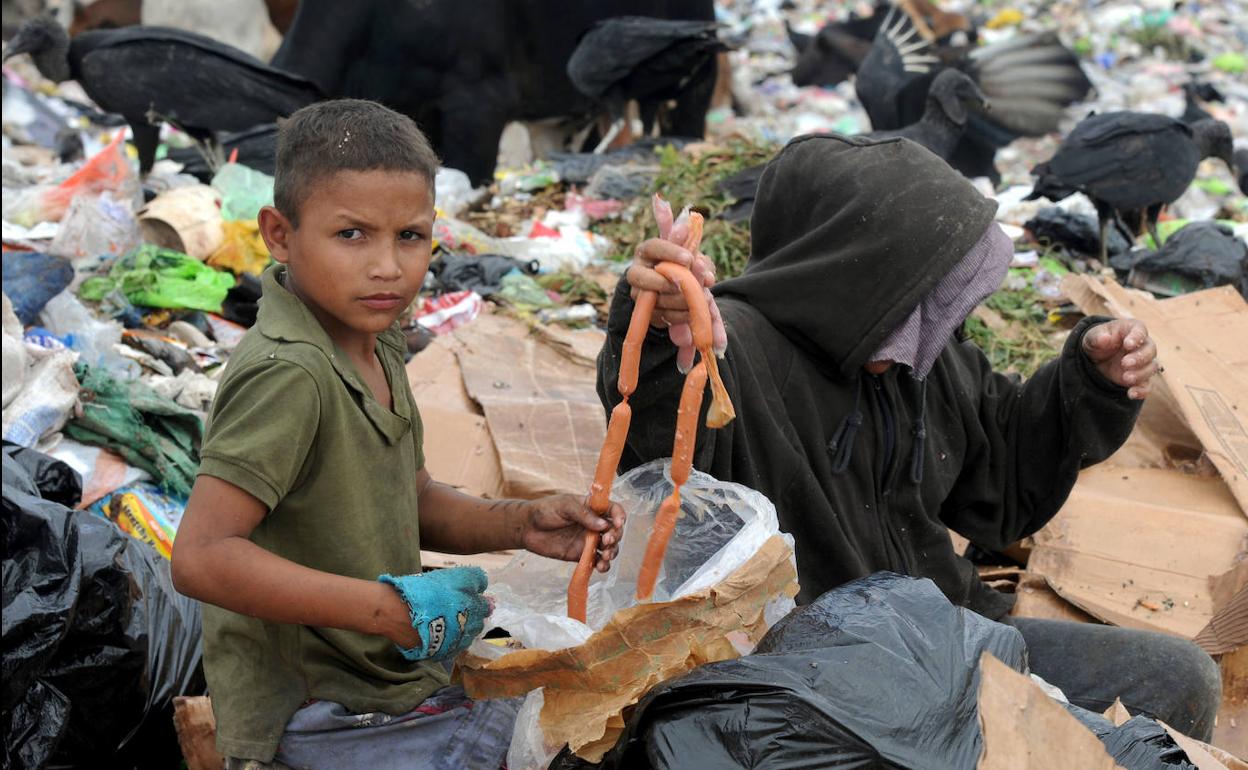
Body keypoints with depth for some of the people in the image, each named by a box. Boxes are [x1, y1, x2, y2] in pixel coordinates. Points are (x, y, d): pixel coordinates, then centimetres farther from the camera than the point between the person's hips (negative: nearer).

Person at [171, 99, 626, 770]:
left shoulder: (376, 346, 5)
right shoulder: (288, 375, -25)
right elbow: (200, 558, -30)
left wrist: (521, 525, -2)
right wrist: (392, 609, -28)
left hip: (393, 682, 9)